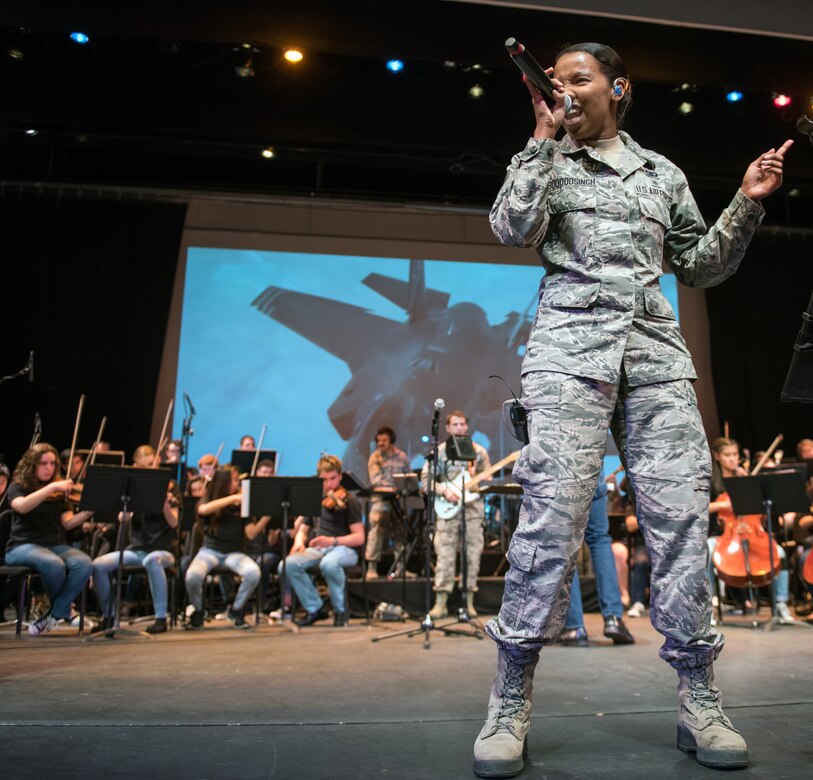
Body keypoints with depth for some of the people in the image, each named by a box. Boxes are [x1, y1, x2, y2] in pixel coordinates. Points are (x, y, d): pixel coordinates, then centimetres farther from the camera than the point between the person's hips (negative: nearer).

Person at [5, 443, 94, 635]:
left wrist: (88, 512, -17)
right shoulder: (18, 486, 3)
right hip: (23, 546, -3)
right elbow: (21, 506, -22)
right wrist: (51, 487, -29)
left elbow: (67, 523, 2)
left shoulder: (59, 492, 12)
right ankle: (64, 609, -6)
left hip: (56, 545, 4)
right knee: (54, 564, -36)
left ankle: (54, 614, -14)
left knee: (83, 563, -28)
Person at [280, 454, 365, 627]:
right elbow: (303, 530, 18)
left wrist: (333, 541, -24)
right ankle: (315, 608, -6)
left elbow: (359, 537, -10)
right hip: (318, 549, 5)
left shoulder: (348, 501, -4)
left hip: (344, 549, -5)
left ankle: (340, 610, -13)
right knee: (289, 564, -24)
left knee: (328, 564, -40)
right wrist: (299, 542, -6)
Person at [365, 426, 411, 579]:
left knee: (400, 531, 3)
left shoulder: (402, 457, 10)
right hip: (381, 498, -3)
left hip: (399, 497, 3)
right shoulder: (374, 457, 3)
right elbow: (375, 480, -9)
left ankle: (400, 566, 11)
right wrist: (394, 485, -19)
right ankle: (372, 566, -11)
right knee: (376, 529, -13)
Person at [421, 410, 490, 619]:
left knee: (472, 555, 4)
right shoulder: (439, 451, 5)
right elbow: (426, 478, 1)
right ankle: (441, 603, 2)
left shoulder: (479, 451, 9)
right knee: (445, 555, -3)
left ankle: (469, 601, 13)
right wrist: (444, 491, -13)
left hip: (473, 509, 2)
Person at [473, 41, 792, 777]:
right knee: (553, 513, -14)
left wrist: (746, 205, 11)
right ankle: (511, 703, -5)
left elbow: (700, 265, 23)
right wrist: (545, 137, 1)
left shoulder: (662, 173, 24)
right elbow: (513, 228, -4)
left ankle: (699, 701, 8)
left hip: (656, 348, 4)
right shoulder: (545, 159, 17)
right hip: (571, 343, -3)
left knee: (681, 513, -4)